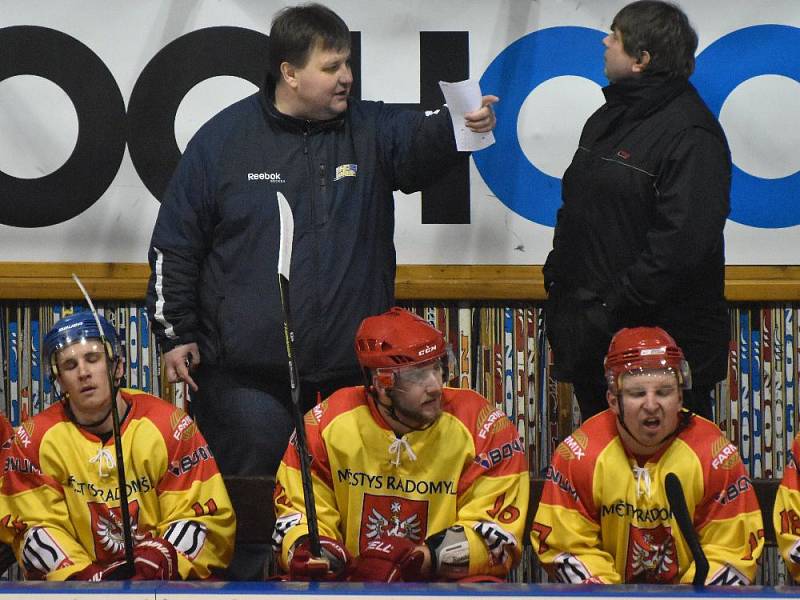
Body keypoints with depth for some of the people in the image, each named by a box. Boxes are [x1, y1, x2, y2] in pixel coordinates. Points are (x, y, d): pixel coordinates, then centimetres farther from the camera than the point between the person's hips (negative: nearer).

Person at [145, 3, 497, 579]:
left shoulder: (372, 130, 5)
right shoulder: (225, 138, 0)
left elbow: (424, 141, -16)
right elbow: (175, 244, 4)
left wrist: (461, 125, -38)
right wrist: (176, 334, 0)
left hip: (352, 372, 2)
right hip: (247, 374, -2)